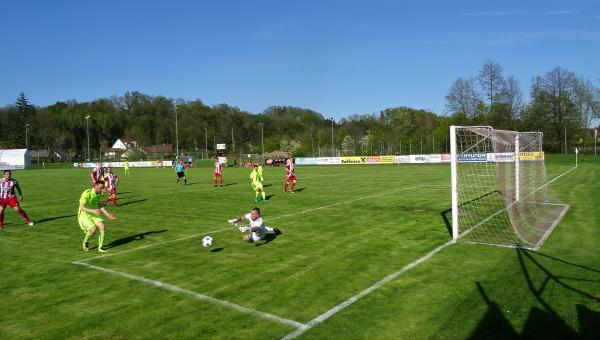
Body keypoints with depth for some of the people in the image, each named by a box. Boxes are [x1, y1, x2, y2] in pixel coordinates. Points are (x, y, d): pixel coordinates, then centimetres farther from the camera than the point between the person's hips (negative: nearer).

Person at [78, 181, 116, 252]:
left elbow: (100, 205, 14)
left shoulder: (99, 194, 1)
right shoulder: (86, 193, -21)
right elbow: (81, 207, -24)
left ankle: (100, 248, -9)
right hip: (84, 216, -6)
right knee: (93, 229, -27)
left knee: (102, 226, -18)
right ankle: (85, 241, 7)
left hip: (93, 215, 6)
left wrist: (107, 214, 4)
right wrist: (93, 211, -37)